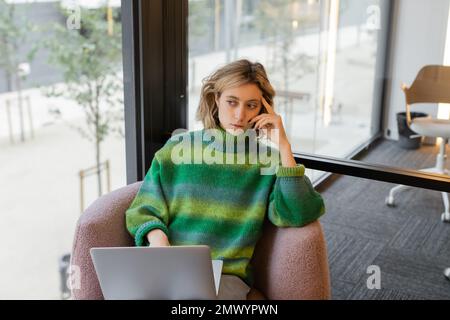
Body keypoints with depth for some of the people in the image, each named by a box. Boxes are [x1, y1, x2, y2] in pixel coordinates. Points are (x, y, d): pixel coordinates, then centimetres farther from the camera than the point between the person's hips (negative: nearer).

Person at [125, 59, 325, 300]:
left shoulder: (268, 160, 6)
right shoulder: (178, 146, 9)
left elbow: (299, 216, -9)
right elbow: (145, 209, 10)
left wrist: (283, 146, -9)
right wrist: (156, 237, -12)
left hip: (225, 275, -1)